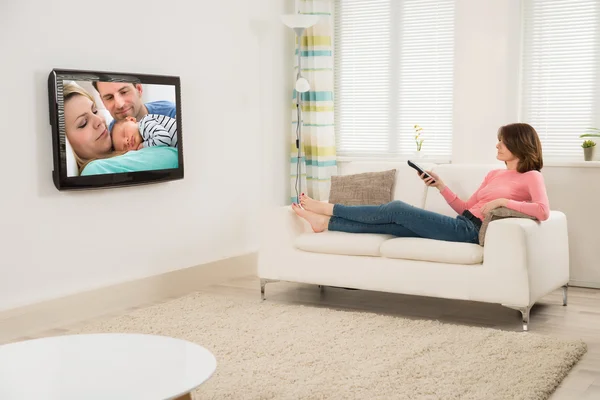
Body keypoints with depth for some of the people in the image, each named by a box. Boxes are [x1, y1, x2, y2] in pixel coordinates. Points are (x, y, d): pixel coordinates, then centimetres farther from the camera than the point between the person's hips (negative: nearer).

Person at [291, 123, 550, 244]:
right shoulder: (494, 175, 23)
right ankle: (325, 222, 3)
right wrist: (440, 186, 10)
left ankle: (327, 208, 3)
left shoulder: (531, 177, 0)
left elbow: (543, 211, -20)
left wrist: (501, 201, -19)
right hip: (460, 224, 8)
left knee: (396, 209, -8)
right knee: (390, 222, -3)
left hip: (469, 231, -8)